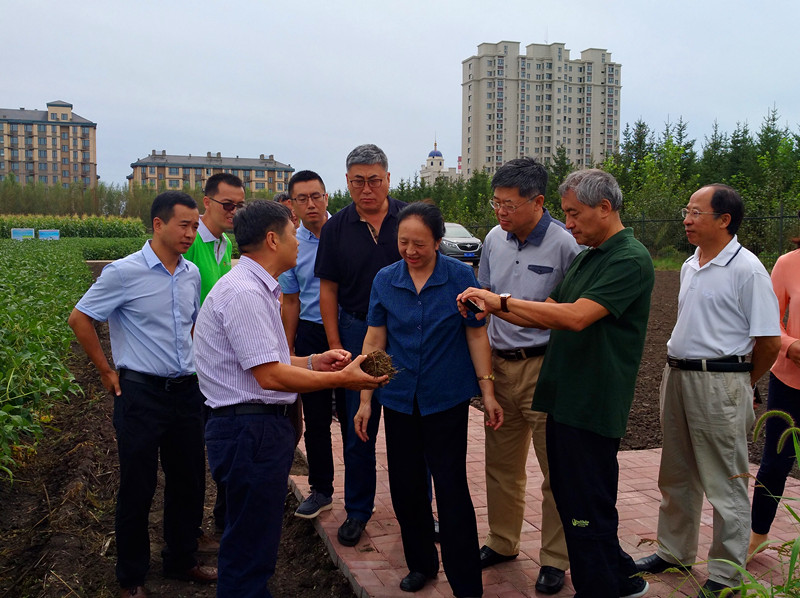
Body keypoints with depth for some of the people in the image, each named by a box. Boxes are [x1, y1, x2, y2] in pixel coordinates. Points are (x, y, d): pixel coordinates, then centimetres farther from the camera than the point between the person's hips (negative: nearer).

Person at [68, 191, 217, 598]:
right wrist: (107, 372, -4)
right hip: (141, 393, -6)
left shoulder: (191, 274, 6)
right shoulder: (125, 273, -12)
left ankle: (182, 561, 34)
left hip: (186, 391, 6)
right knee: (138, 488, 6)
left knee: (188, 482, 15)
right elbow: (79, 319, -5)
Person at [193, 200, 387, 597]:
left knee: (253, 547, 21)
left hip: (260, 427, 11)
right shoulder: (244, 293, -19)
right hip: (251, 430, -11)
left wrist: (313, 362, 9)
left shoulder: (256, 288, 15)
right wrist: (341, 379, -17)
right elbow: (270, 375, -23)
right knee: (249, 554, 1)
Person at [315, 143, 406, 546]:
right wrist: (335, 345, -1)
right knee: (358, 428, 10)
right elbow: (329, 290, 4)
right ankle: (357, 510, 26)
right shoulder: (337, 227, 1)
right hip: (357, 334, 1)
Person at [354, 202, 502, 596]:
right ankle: (421, 564, 33)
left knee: (452, 489, 0)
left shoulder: (460, 277, -8)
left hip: (446, 399, -3)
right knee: (405, 487, 12)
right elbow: (374, 341, 2)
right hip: (400, 399, 3)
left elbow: (477, 335, -3)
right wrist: (365, 400, 1)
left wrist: (487, 392, -5)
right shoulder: (385, 280, -1)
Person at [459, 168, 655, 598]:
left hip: (592, 407, -10)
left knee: (587, 508, 0)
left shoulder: (630, 260, -15)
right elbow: (548, 316, 16)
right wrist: (493, 308, 3)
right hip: (564, 400, 10)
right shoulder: (585, 257, 15)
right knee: (568, 496, 18)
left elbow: (575, 317, -25)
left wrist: (503, 300, -21)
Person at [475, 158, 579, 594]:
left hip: (545, 366, -6)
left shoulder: (564, 244, -13)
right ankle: (502, 542, 34)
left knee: (557, 468, 4)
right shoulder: (494, 239, 6)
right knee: (501, 463, 16)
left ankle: (555, 559, 20)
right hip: (500, 364, 6)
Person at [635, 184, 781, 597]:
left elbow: (770, 342, -13)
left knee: (725, 484, 2)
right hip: (676, 376, 8)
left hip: (719, 383, -8)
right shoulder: (690, 266, 12)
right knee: (676, 475, 18)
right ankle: (675, 552, 34)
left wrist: (740, 384, -1)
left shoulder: (747, 269, -13)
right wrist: (677, 372, 15)